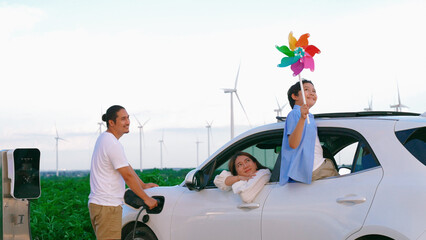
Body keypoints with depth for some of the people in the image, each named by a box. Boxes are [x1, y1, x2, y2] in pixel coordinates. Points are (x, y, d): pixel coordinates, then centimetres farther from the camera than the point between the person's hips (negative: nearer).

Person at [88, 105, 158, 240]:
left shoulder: (103, 139, 16)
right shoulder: (113, 145, -17)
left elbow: (127, 167, 23)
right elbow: (128, 176, -15)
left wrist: (143, 185, 26)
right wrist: (146, 198, -6)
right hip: (107, 206, -11)